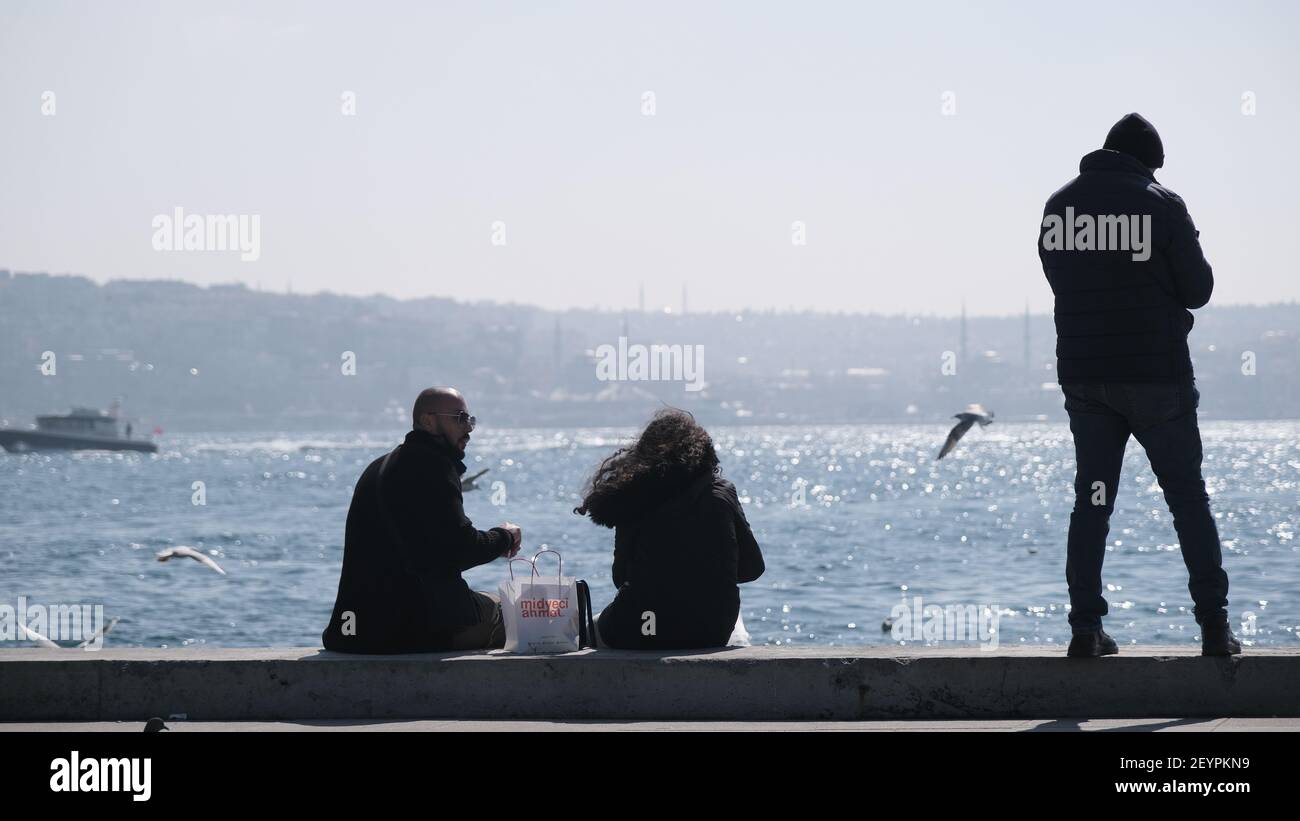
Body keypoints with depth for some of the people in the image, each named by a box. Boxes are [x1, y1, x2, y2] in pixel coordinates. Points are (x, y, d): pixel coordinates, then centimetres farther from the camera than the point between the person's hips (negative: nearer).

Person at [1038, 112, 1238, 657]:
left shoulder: (1059, 205, 5)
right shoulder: (1161, 204, -8)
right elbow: (1198, 289, -4)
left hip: (1083, 376, 3)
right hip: (1157, 376, -3)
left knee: (1091, 502, 8)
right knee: (1189, 498, 5)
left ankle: (1086, 627, 1)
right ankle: (1215, 627, 0)